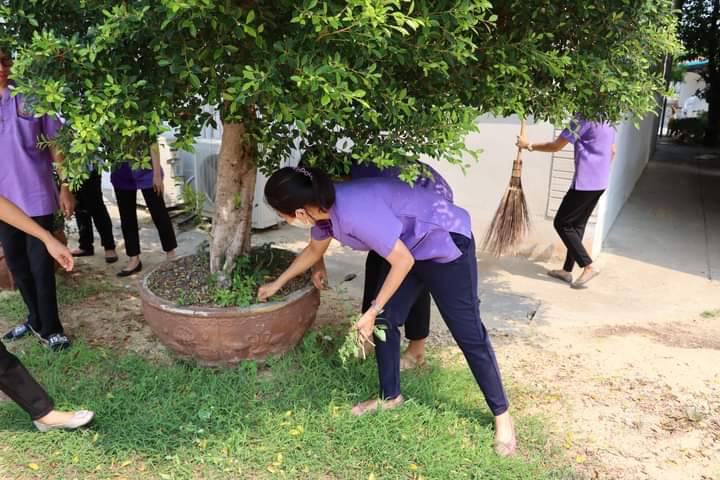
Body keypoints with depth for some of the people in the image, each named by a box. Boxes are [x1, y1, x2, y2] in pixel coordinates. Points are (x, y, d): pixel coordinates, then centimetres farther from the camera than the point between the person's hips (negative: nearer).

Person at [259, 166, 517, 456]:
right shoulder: (324, 206, -5)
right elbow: (314, 250, 17)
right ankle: (390, 397, 26)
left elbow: (403, 261, -26)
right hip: (412, 247, 9)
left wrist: (372, 311, -16)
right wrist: (277, 284, 26)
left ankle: (502, 416, 13)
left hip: (447, 245, -9)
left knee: (469, 335, -3)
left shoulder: (355, 212, -34)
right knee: (385, 321, 8)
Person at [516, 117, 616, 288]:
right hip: (601, 182, 9)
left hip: (585, 182, -9)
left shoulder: (583, 119, -15)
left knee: (562, 223, 1)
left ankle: (588, 266, -2)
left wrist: (529, 145, 2)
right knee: (577, 224, 15)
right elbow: (612, 151, 20)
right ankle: (567, 270, 21)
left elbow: (555, 146, -10)